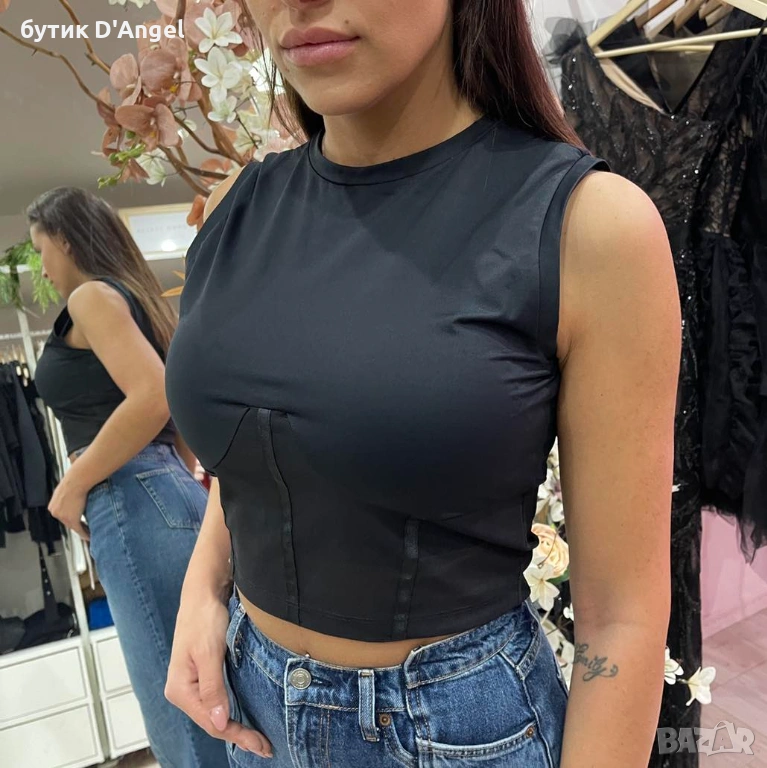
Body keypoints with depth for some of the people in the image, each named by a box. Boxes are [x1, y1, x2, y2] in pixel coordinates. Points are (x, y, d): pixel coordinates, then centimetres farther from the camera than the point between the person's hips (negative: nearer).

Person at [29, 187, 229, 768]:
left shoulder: (93, 296, -4)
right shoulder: (134, 296, 23)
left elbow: (151, 398, -20)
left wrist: (73, 486, -10)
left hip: (134, 504, -10)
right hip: (171, 496, 10)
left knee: (179, 712, -3)